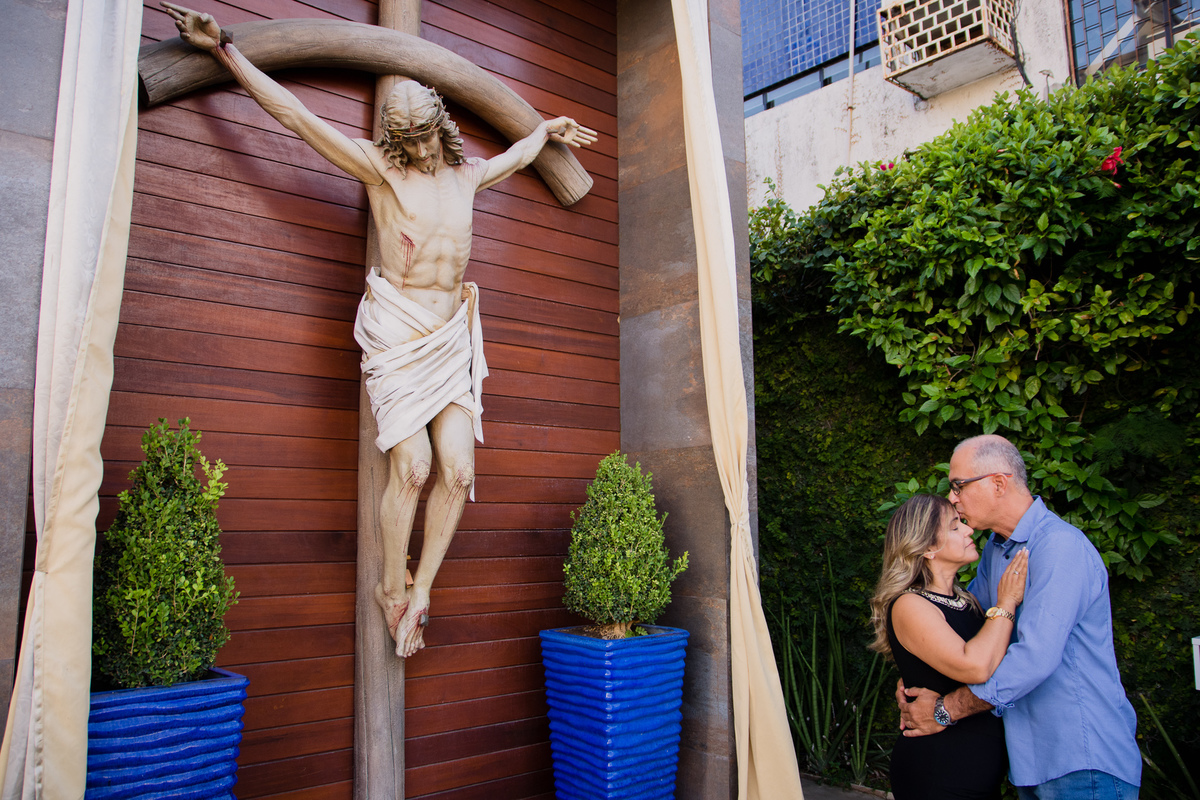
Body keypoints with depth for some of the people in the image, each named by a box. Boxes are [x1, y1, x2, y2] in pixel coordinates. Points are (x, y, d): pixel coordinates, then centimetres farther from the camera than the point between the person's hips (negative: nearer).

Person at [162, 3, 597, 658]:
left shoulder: (465, 176, 17)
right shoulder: (379, 168, 3)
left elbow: (512, 158, 40)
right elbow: (295, 115, 1)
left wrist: (547, 128, 53)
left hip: (452, 334, 5)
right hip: (397, 329, -5)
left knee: (458, 470, -5)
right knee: (411, 467, -12)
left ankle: (421, 591, 11)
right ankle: (391, 590, 10)